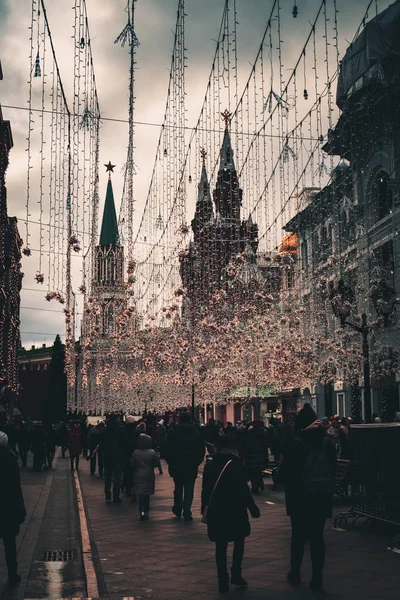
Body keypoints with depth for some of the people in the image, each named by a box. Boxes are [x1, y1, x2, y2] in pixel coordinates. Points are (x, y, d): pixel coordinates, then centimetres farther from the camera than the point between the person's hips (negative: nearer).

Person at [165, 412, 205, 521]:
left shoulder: (173, 433, -4)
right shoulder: (196, 433, -2)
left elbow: (167, 450, -2)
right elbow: (202, 451, 2)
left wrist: (171, 463, 10)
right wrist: (196, 463, 13)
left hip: (176, 466, 1)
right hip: (191, 467, -1)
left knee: (178, 489, 17)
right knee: (189, 490, 2)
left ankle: (177, 510, 28)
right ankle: (187, 513, -4)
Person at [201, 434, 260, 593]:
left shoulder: (210, 466, 2)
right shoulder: (237, 465, -12)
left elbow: (205, 490, 7)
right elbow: (244, 491, -13)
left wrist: (205, 508, 19)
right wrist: (253, 508, -3)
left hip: (216, 512, 3)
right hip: (235, 511, -3)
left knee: (221, 546, 9)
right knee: (239, 542, 16)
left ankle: (223, 581, 8)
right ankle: (236, 574, 7)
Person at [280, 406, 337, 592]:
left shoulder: (295, 444, -11)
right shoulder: (327, 444, 1)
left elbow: (286, 471, -8)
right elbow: (333, 470, 8)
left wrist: (290, 491, 6)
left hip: (301, 496, -3)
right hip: (323, 495, 3)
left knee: (299, 535, 10)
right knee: (317, 537, 6)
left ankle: (295, 574, 20)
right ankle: (317, 579, 7)